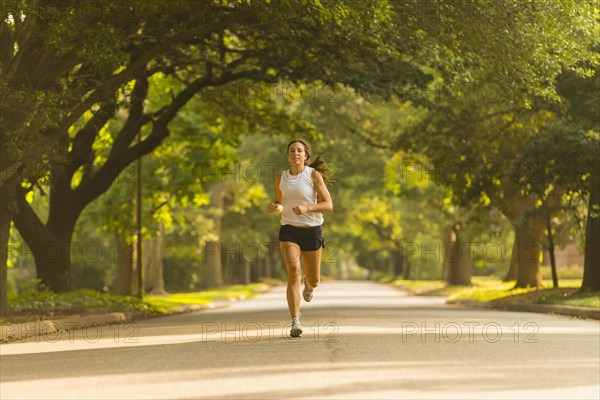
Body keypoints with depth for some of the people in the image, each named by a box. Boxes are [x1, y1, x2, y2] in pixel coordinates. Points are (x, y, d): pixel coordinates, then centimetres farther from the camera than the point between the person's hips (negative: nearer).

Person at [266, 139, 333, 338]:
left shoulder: (314, 175, -6)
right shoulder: (280, 178, 5)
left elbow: (328, 205, -10)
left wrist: (306, 207, -26)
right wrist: (274, 208, -5)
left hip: (312, 231, -1)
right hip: (289, 231, 1)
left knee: (314, 281, 11)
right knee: (293, 273, -20)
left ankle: (308, 283, 51)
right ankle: (295, 323, -23)